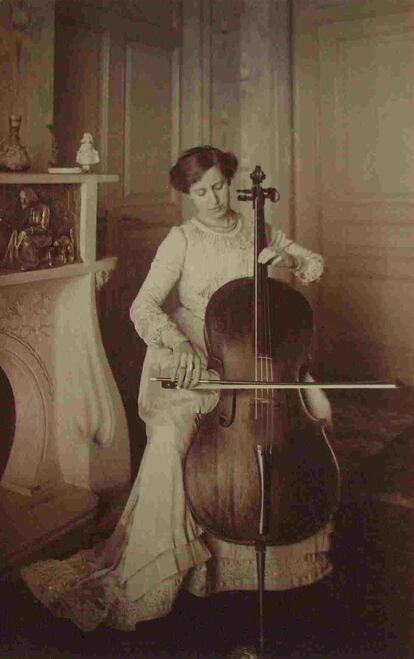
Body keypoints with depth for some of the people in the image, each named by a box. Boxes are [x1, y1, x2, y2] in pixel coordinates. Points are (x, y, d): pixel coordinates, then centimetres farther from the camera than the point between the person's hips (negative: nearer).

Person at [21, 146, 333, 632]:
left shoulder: (253, 233, 8)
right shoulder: (182, 240, -5)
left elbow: (315, 265, 15)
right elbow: (144, 307, -15)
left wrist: (287, 258, -8)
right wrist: (178, 342, -35)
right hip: (191, 362, -4)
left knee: (315, 407, -13)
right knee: (170, 435, -27)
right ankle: (139, 576, -13)